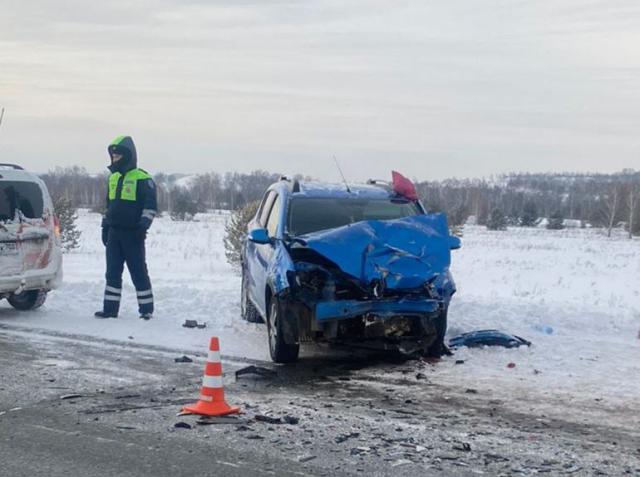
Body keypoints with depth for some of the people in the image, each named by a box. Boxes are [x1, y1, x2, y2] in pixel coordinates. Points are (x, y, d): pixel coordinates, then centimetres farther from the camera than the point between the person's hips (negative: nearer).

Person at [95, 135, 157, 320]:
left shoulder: (142, 178, -8)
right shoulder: (113, 178, 15)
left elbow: (151, 205, -11)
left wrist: (143, 225, -20)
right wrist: (105, 225, 19)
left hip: (132, 234, -7)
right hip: (114, 232, 7)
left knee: (138, 272, -2)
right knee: (112, 272, 7)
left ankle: (146, 308, 6)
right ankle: (110, 308, 11)